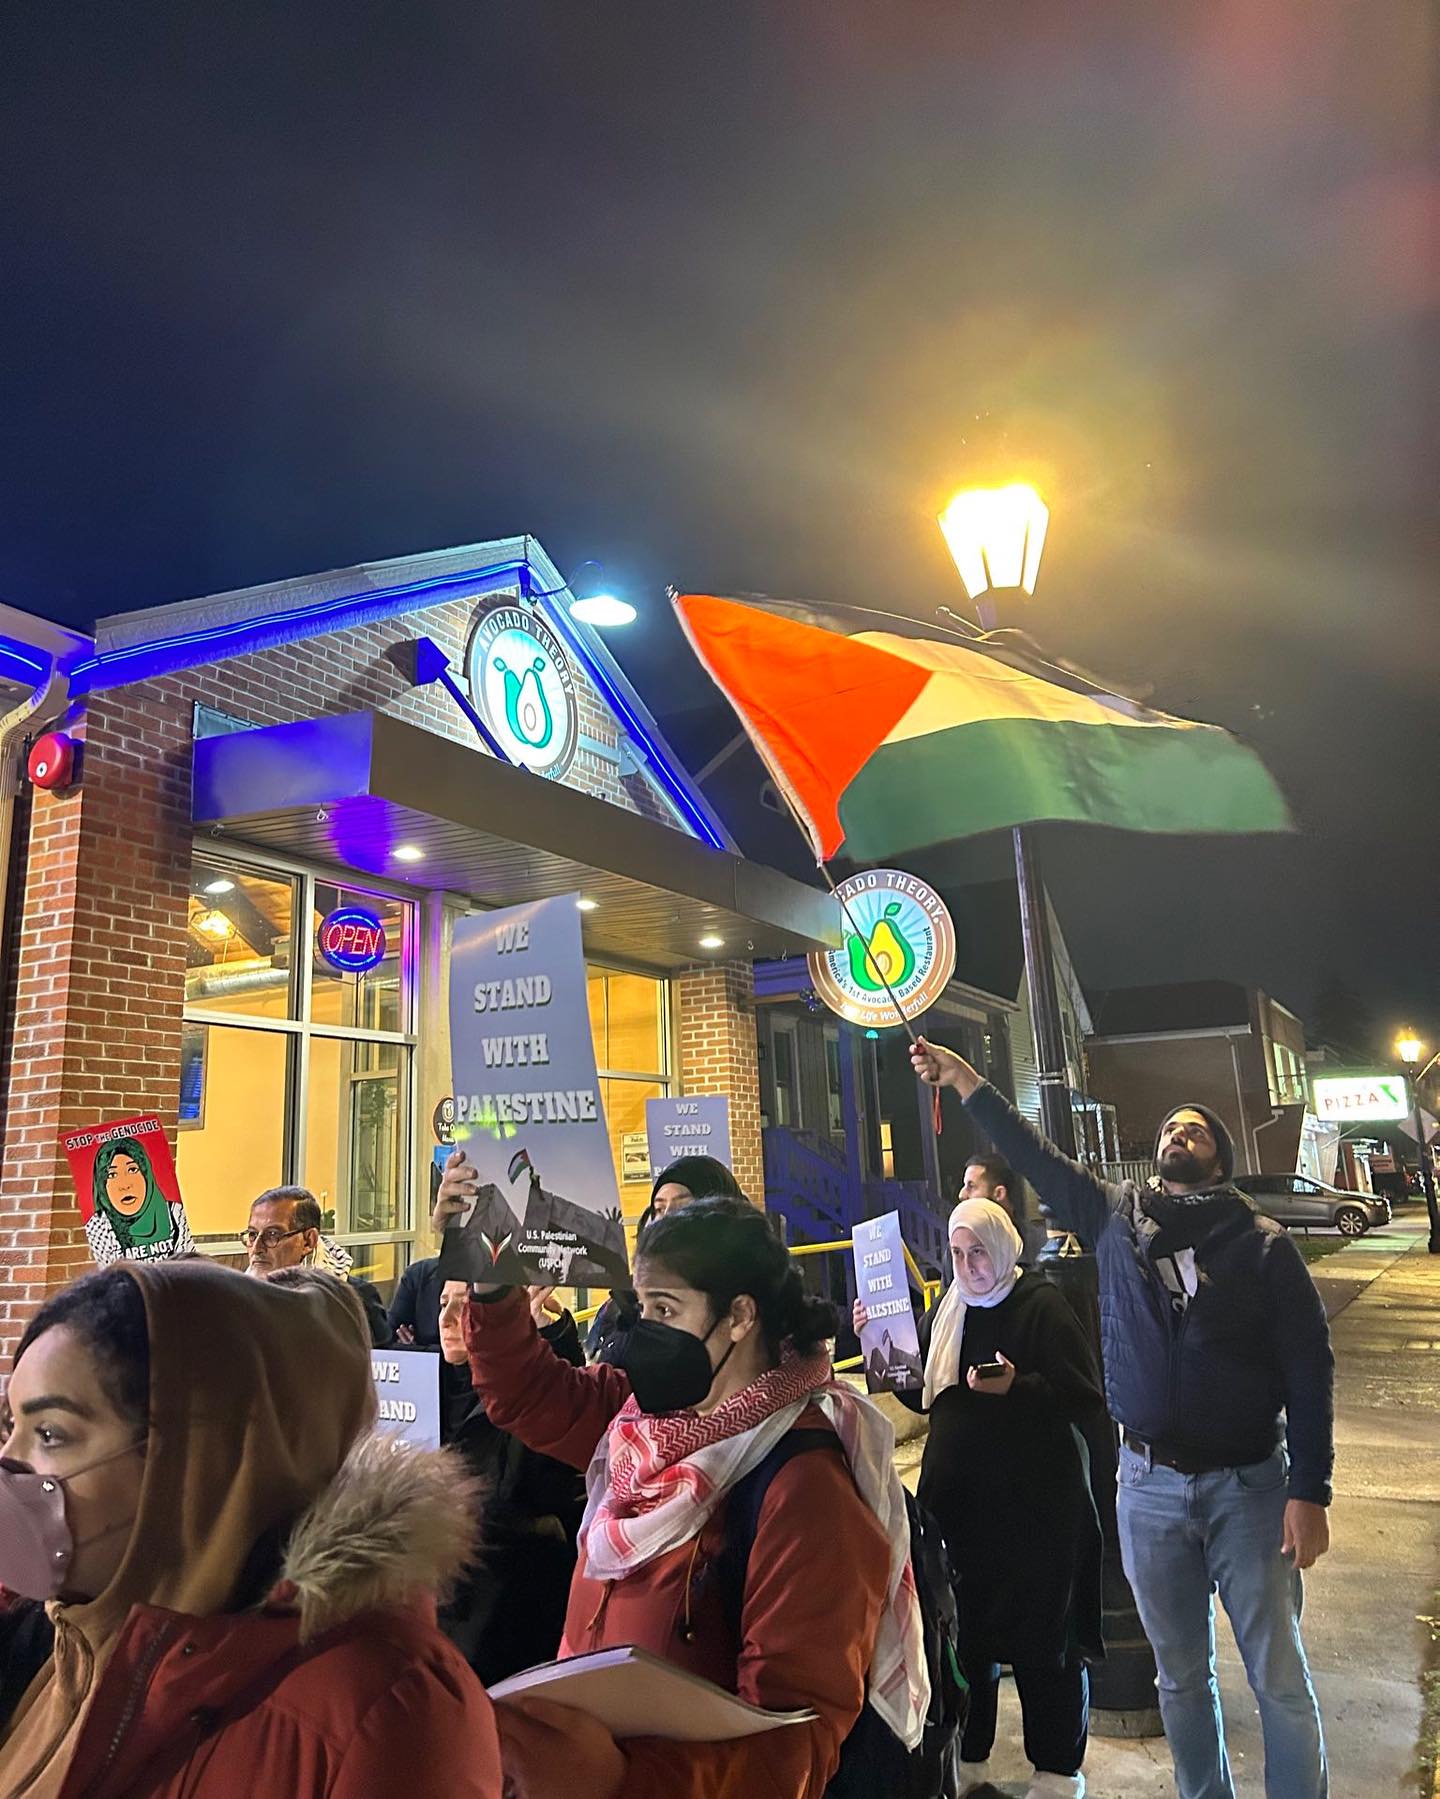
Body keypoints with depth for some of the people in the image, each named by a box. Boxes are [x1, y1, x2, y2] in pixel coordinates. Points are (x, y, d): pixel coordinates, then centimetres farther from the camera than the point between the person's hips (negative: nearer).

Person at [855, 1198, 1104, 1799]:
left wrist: (1017, 1386, -29)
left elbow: (1087, 1398, -16)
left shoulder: (1042, 1305, -11)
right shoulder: (947, 1311, 6)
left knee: (1044, 1640, 8)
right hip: (959, 1499, 5)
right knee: (964, 1633, 16)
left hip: (1037, 1502, -5)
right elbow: (922, 1396, 12)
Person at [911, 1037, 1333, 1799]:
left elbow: (1310, 1371, -6)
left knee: (1279, 1678, 8)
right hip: (1149, 1485, 2)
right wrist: (967, 1083, -1)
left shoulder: (1262, 1244, -5)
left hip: (1249, 1484, -2)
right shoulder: (1116, 1216, 1)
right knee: (1179, 1675, 16)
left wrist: (1309, 1492, -10)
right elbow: (1034, 1156, 3)